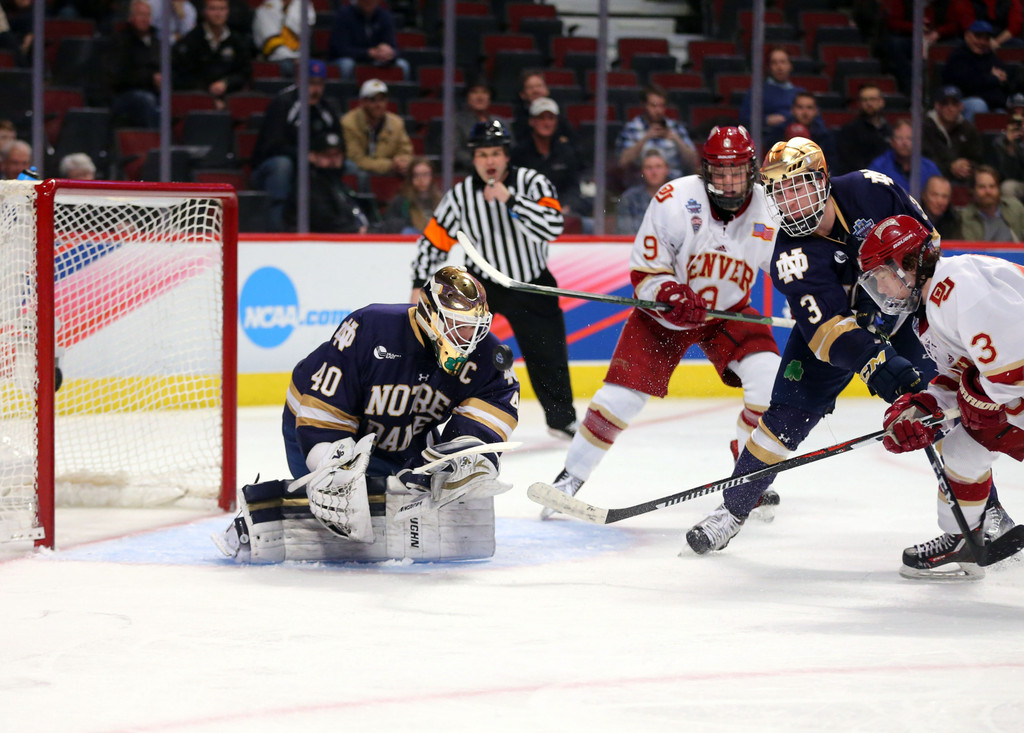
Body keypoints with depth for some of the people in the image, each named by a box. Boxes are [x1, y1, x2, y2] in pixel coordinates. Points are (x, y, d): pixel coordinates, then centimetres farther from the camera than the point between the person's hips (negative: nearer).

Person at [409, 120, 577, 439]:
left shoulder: (531, 182, -16)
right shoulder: (460, 195, -11)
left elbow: (552, 227, -31)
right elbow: (432, 242, -2)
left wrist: (509, 199, -36)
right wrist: (420, 286, -11)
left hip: (531, 284, 0)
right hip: (482, 281, 0)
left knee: (547, 354, 6)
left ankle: (561, 417, 29)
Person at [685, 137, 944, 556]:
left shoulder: (869, 191, -22)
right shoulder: (792, 257, -28)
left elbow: (923, 235, -2)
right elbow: (829, 330, -38)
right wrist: (875, 363, -52)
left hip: (900, 314, 1)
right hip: (831, 322, -1)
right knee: (788, 414, -7)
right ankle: (733, 509, 6)